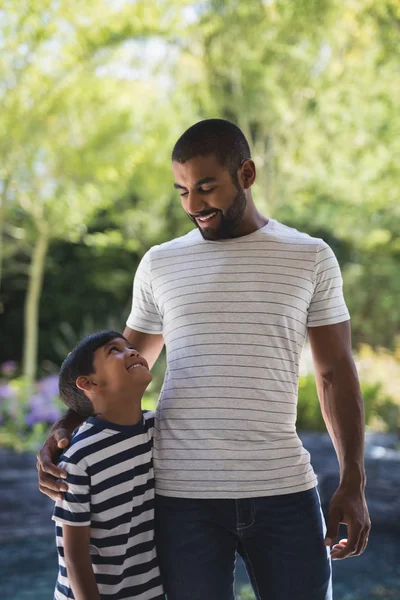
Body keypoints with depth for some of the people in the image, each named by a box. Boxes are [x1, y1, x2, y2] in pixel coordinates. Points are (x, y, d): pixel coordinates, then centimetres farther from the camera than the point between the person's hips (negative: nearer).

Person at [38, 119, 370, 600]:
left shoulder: (310, 259, 5)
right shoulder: (160, 264, 8)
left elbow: (335, 373, 7)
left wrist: (353, 483, -1)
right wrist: (64, 428, -2)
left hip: (283, 490, 0)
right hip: (184, 494, 1)